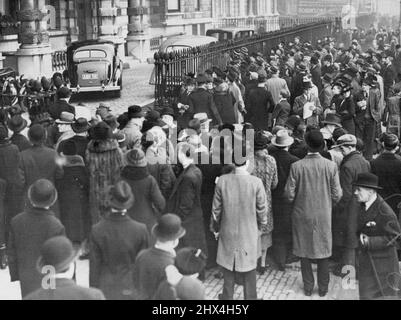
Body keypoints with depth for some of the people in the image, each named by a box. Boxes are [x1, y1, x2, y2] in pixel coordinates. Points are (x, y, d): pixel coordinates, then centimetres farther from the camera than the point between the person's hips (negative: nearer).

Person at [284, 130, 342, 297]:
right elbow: (337, 195, -7)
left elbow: (289, 194, -10)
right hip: (324, 216, 1)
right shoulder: (331, 166, -12)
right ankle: (323, 288, 25)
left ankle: (308, 287, 23)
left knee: (304, 251, 14)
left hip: (302, 215, -1)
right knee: (323, 251, 15)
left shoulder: (296, 166, -15)